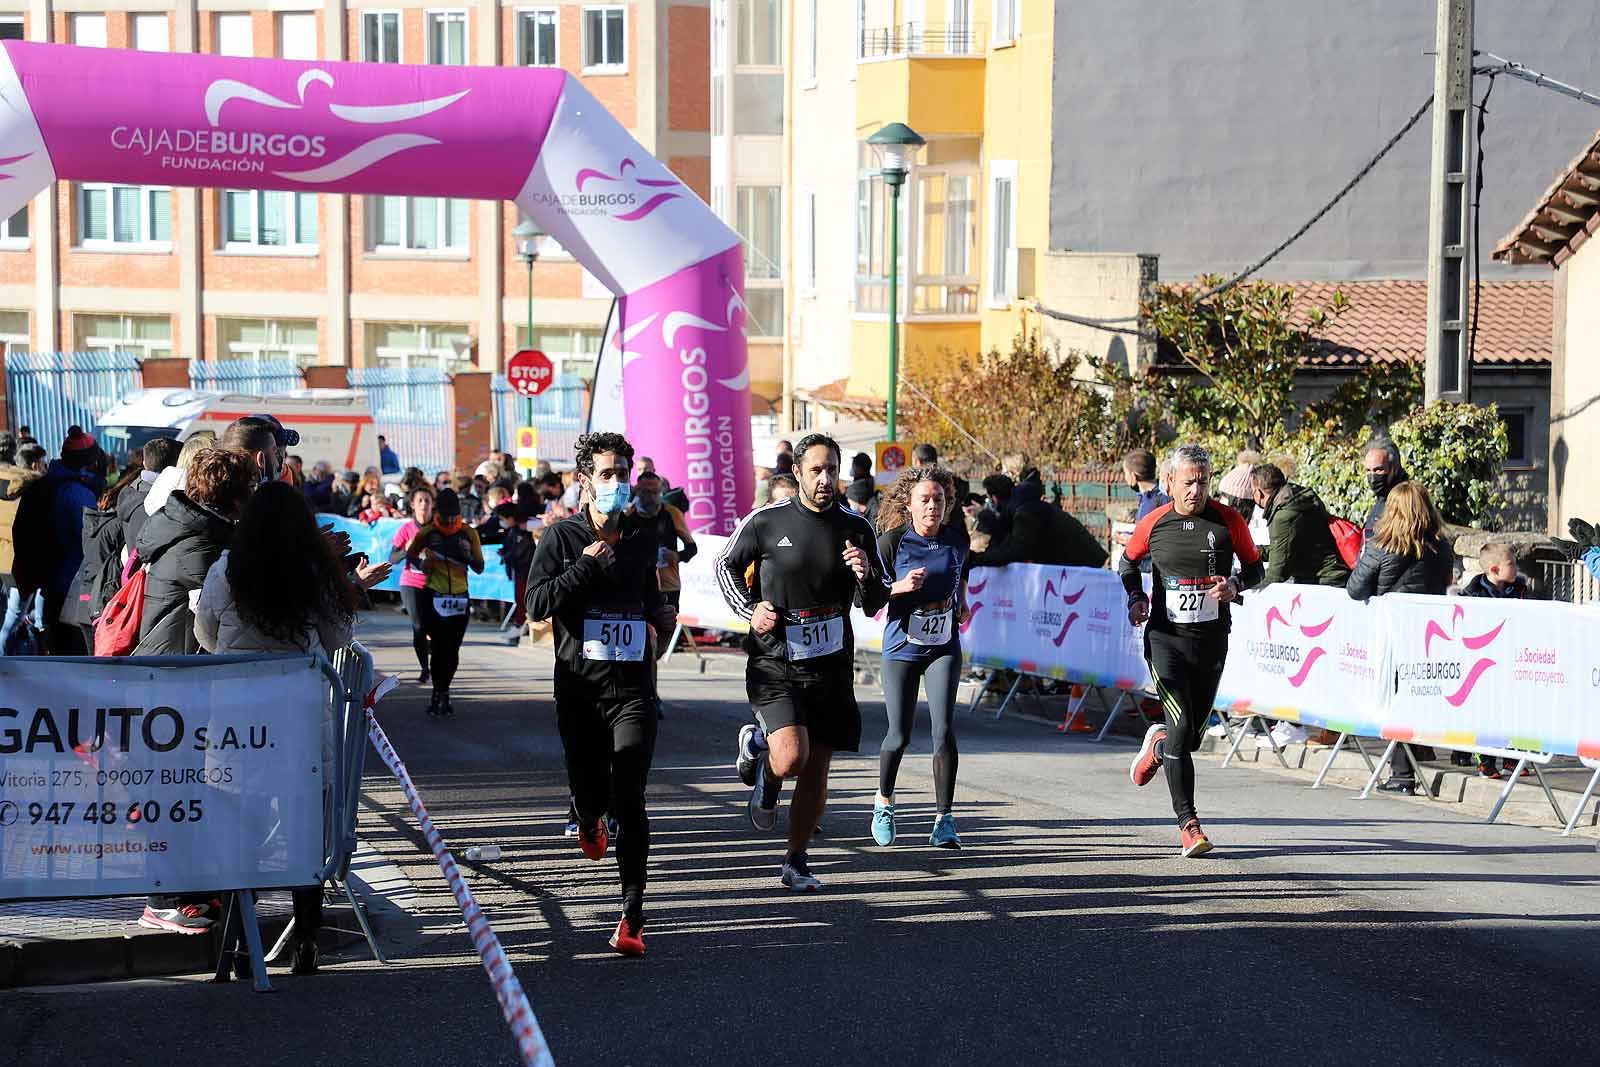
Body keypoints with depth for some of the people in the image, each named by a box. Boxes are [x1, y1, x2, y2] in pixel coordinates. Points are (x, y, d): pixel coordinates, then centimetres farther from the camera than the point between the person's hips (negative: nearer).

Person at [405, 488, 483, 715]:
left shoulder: (469, 533, 2)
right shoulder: (426, 532, -2)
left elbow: (479, 569, 5)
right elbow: (410, 557, 13)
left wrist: (468, 555, -15)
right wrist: (421, 564, -8)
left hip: (459, 597, 2)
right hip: (432, 596, -2)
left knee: (452, 649, 3)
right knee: (438, 647, -6)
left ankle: (443, 693, 17)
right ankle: (439, 693, 6)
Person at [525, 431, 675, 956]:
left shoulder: (643, 538, 12)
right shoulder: (563, 537, 0)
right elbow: (537, 604, -11)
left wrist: (661, 614, 9)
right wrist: (588, 563, -13)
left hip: (634, 686, 1)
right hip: (579, 686, -1)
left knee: (629, 800, -11)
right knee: (590, 792, 10)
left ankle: (632, 917, -12)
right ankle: (589, 820, 51)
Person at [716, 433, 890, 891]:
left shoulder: (856, 528, 2)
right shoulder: (766, 521, -5)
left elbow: (877, 603, 9)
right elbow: (726, 564, 11)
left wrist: (867, 576, -14)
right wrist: (750, 610, -5)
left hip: (831, 665, 3)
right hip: (775, 664, -3)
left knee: (816, 770, 6)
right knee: (790, 758, -21)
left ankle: (795, 862, 24)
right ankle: (767, 777, 16)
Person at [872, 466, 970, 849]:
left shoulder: (957, 539, 0)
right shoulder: (892, 541, -10)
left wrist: (961, 601, 11)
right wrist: (902, 586, -22)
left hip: (944, 646, 2)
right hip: (902, 646, -1)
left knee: (944, 729, -13)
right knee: (899, 735, 3)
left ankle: (944, 820, -5)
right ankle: (883, 800, 33)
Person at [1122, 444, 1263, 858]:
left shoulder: (1228, 521, -2)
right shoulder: (1153, 524, -1)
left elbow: (1254, 567, 10)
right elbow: (1128, 563, 17)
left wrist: (1234, 586, -11)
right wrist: (1136, 599, 1)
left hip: (1212, 639, 2)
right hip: (1166, 637, -2)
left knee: (1194, 731, 9)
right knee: (1181, 724, -15)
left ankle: (1158, 745, 46)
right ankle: (1188, 823, -10)